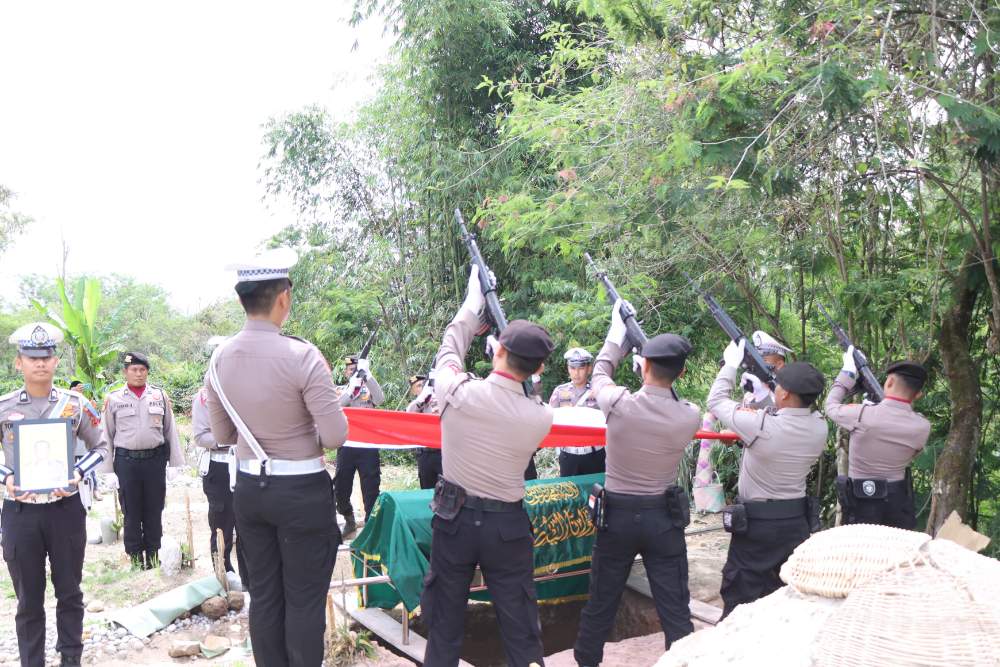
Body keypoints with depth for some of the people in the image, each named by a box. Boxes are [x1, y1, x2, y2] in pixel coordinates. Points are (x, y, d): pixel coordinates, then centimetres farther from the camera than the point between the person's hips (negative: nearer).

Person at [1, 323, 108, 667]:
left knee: (69, 592, 12)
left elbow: (100, 447, 8)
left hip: (66, 509, 0)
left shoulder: (75, 404, -1)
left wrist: (78, 474, -9)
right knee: (28, 599, 11)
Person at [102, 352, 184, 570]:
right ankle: (135, 558, 16)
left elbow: (170, 430, 8)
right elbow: (107, 435, 5)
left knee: (154, 510, 9)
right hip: (126, 461, -1)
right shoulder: (113, 399, 2)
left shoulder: (160, 395, 5)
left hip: (155, 459, 1)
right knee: (131, 511, 5)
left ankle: (153, 557, 21)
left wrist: (176, 463, 5)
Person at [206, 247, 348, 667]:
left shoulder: (220, 359, -2)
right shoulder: (302, 355, -20)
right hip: (303, 491, -5)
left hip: (249, 488, 6)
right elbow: (336, 436, -18)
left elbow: (220, 435, 8)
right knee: (305, 599, 7)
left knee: (263, 595, 16)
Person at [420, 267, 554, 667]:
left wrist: (473, 303, 16)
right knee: (520, 626, 11)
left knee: (445, 621, 15)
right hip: (508, 524, 0)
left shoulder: (459, 392, -17)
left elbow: (449, 352, 4)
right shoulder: (541, 417, -14)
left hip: (454, 518, 0)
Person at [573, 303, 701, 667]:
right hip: (665, 517, 0)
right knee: (675, 609, 8)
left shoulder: (619, 404, -17)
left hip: (617, 514, 0)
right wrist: (663, 370, 17)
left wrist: (617, 329, 19)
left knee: (601, 602, 15)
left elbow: (600, 372, 5)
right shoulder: (690, 417, -14)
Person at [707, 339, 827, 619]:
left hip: (756, 522, -5)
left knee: (739, 596, 5)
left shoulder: (760, 425, -23)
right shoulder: (819, 427, -8)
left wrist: (730, 365, 4)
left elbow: (716, 400, -8)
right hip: (798, 520, 5)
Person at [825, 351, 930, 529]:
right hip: (898, 503, 3)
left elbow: (831, 406, 2)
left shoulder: (863, 415, -18)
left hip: (862, 503, -3)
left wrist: (847, 373, 13)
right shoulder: (922, 427, -8)